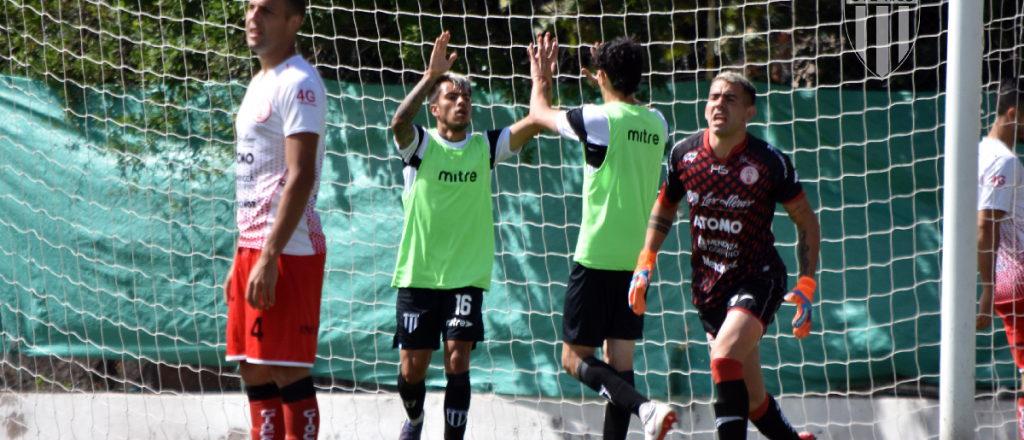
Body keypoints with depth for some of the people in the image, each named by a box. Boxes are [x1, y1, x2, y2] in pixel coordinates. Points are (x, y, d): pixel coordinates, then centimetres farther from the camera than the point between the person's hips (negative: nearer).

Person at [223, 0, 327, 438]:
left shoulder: (298, 84, -11)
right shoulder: (259, 83, 19)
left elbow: (300, 177, -19)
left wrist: (269, 258, -24)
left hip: (288, 250, -10)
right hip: (253, 247, 10)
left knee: (288, 372, -9)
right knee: (253, 371, 9)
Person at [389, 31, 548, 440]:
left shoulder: (485, 147, 5)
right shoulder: (420, 145, -3)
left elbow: (534, 123, -5)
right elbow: (400, 121, -25)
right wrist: (430, 76, -35)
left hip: (466, 276, 1)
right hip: (417, 275, -1)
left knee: (457, 360, -12)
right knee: (413, 367, 5)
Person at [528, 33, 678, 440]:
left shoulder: (598, 119, -11)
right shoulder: (657, 123, 6)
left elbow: (540, 113, 7)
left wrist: (541, 78, 24)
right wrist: (609, 91, 40)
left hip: (597, 257, -6)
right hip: (638, 259, 6)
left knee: (575, 358, -2)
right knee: (620, 359, 9)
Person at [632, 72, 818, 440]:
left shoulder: (769, 162, -14)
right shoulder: (683, 154, -3)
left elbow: (806, 220, -3)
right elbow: (665, 206, 16)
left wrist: (806, 285, -10)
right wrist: (645, 264, 7)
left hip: (758, 278, -4)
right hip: (707, 284, 4)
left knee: (724, 357, -29)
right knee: (752, 400, 7)